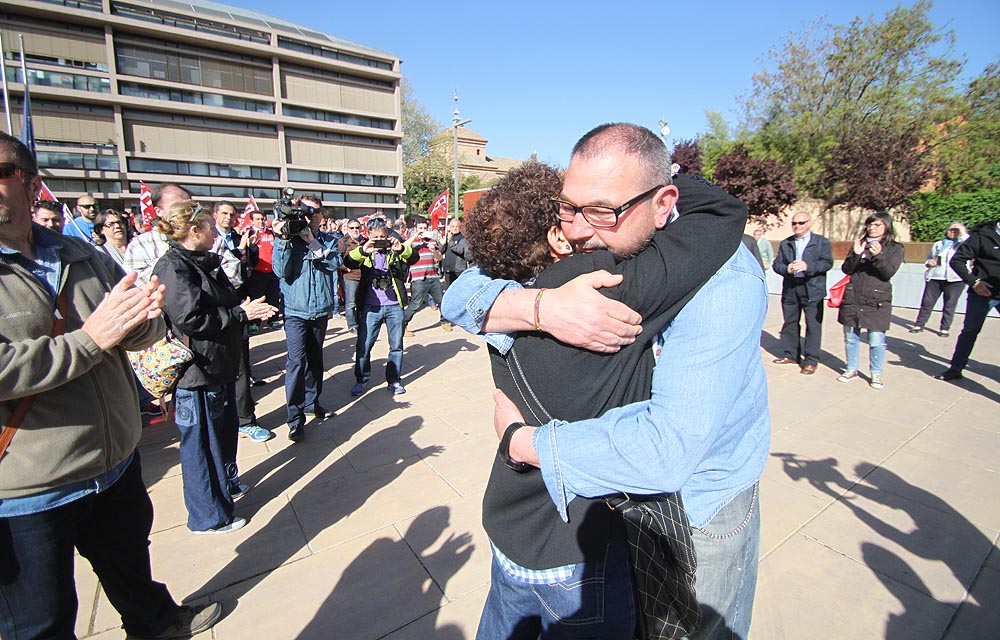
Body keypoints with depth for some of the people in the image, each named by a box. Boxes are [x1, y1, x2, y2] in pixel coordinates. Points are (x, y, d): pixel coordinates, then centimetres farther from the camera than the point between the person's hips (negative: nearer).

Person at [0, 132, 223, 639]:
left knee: (130, 563, 29)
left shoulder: (83, 256, 3)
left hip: (118, 465, 5)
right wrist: (90, 338, -26)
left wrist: (141, 319, -18)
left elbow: (147, 333, 4)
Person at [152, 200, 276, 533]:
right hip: (196, 369, -10)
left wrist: (251, 310, 1)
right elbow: (190, 318, -25)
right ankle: (208, 515, 21)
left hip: (220, 363, 10)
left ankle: (227, 484, 45)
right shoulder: (172, 266, -17)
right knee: (201, 441, 5)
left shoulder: (208, 262, 11)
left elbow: (227, 303, 19)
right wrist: (240, 314, -18)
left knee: (225, 427, 24)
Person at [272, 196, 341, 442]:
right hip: (295, 310, -3)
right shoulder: (287, 237, 0)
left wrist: (312, 242, -19)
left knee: (315, 358, 15)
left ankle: (312, 401, 32)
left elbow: (335, 263, -12)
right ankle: (295, 418, -5)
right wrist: (283, 239, -20)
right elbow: (281, 271, -12)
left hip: (321, 308, 4)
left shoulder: (328, 240, 7)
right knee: (296, 360, -11)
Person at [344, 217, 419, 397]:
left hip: (394, 306, 1)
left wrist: (401, 248, -32)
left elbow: (414, 258, -11)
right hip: (370, 306, 0)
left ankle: (394, 380, 24)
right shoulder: (365, 250, 5)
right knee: (363, 345, 5)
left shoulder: (395, 249, 5)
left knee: (396, 345, 9)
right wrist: (363, 251, -32)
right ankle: (361, 380, 24)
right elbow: (348, 262, -13)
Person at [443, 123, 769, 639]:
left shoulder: (723, 282, -31)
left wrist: (518, 438, -29)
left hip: (696, 514, -3)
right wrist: (541, 306, -39)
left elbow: (667, 449, -39)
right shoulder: (578, 256, -15)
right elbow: (461, 296, -18)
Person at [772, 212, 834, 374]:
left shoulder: (821, 242, 4)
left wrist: (808, 266, -22)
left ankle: (811, 360, 5)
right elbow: (777, 264, 5)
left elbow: (828, 262, -7)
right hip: (790, 289, 4)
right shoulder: (785, 243, 12)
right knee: (790, 323, 11)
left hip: (813, 289, -3)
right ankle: (791, 354, 24)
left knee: (813, 325, -2)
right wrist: (786, 269, -17)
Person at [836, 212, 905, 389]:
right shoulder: (859, 244, 11)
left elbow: (889, 272, -8)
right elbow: (846, 269, 4)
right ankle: (852, 370, 23)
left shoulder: (895, 248, 4)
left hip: (877, 301, -3)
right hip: (852, 298, 3)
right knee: (851, 337, 10)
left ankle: (876, 374, 12)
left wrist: (878, 255, -23)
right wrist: (856, 254, -13)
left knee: (876, 340, -2)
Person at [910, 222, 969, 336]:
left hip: (955, 279, -3)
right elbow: (929, 258, 26)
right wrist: (929, 263, 3)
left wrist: (963, 232, -8)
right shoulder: (938, 244, 19)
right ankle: (919, 325, 8)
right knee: (927, 302, 1)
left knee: (950, 305, 2)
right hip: (934, 277, 3)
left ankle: (945, 328, 9)